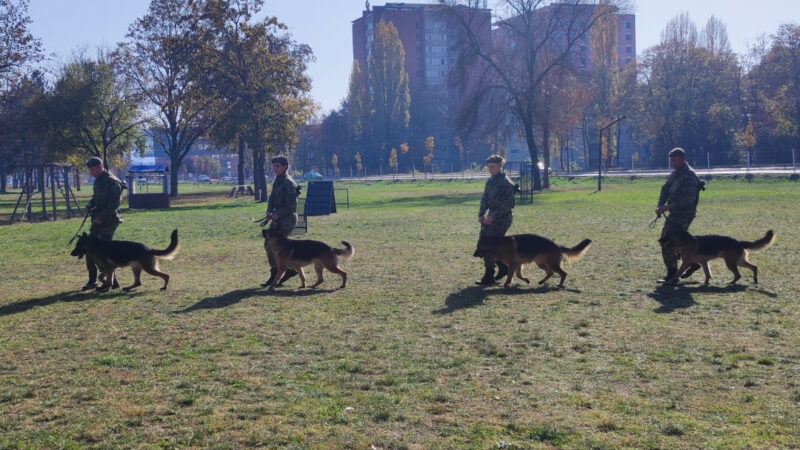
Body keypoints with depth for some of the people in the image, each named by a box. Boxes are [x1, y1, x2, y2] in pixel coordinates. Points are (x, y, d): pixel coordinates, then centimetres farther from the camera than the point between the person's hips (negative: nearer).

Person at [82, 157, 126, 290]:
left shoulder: (113, 182, -16)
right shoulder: (98, 181, 13)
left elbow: (114, 204, -21)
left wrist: (101, 218, -22)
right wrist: (89, 206, 5)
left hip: (109, 221, -9)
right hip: (98, 220, 9)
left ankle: (111, 281, 0)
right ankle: (92, 280, 18)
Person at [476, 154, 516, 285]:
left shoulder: (505, 183, -16)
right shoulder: (490, 181, 10)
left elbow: (507, 204, -20)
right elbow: (485, 198, 14)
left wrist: (493, 217, -20)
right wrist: (481, 214, 0)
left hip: (502, 219, -9)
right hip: (492, 217, 9)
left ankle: (489, 278, 0)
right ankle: (504, 267, 28)